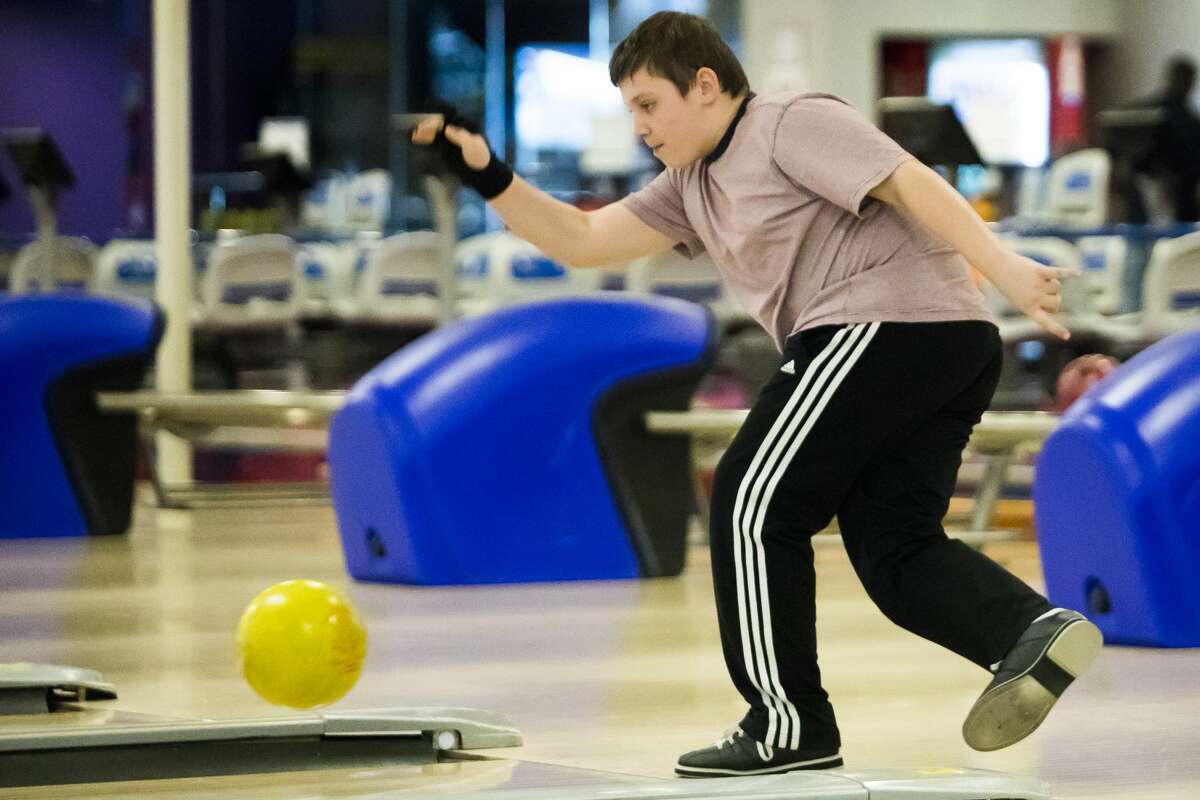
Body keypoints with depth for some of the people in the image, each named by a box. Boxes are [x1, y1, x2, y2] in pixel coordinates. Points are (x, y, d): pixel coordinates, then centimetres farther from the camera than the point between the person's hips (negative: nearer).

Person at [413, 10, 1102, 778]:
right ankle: (1034, 629, -16)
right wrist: (486, 174, 12)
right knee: (892, 549, 6)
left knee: (754, 502, -4)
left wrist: (1006, 268, -24)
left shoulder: (792, 123, -4)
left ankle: (790, 724, 0)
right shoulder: (693, 187, 23)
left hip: (887, 324, -10)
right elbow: (581, 241, 22)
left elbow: (913, 182, -13)